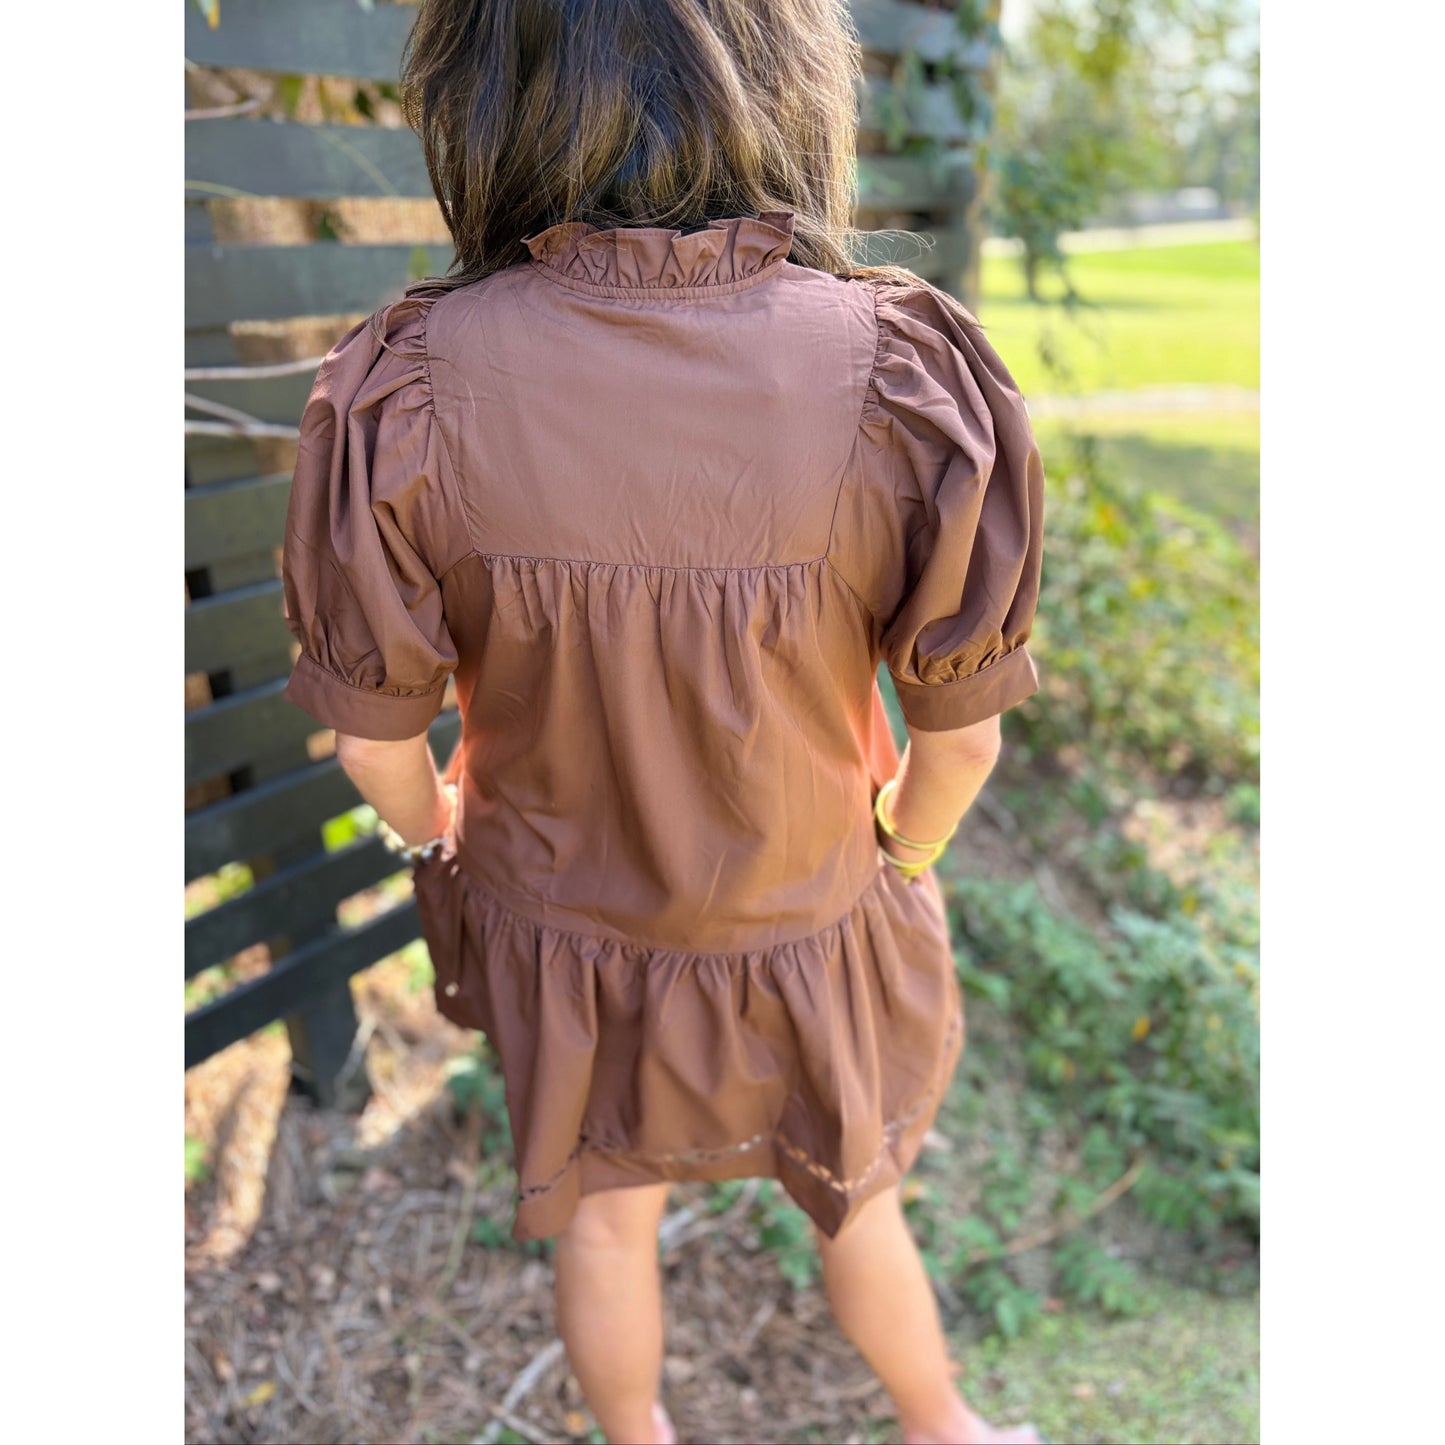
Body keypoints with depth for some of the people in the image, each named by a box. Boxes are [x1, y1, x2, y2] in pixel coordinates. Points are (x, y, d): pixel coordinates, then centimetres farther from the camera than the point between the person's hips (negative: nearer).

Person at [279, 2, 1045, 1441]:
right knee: (851, 1197, 30)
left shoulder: (402, 391, -26)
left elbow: (374, 730, -14)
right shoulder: (910, 377, -28)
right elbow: (959, 731, -16)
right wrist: (903, 854, 7)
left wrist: (434, 833, 10)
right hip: (805, 934, 0)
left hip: (559, 936, 1)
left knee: (603, 1213, 30)